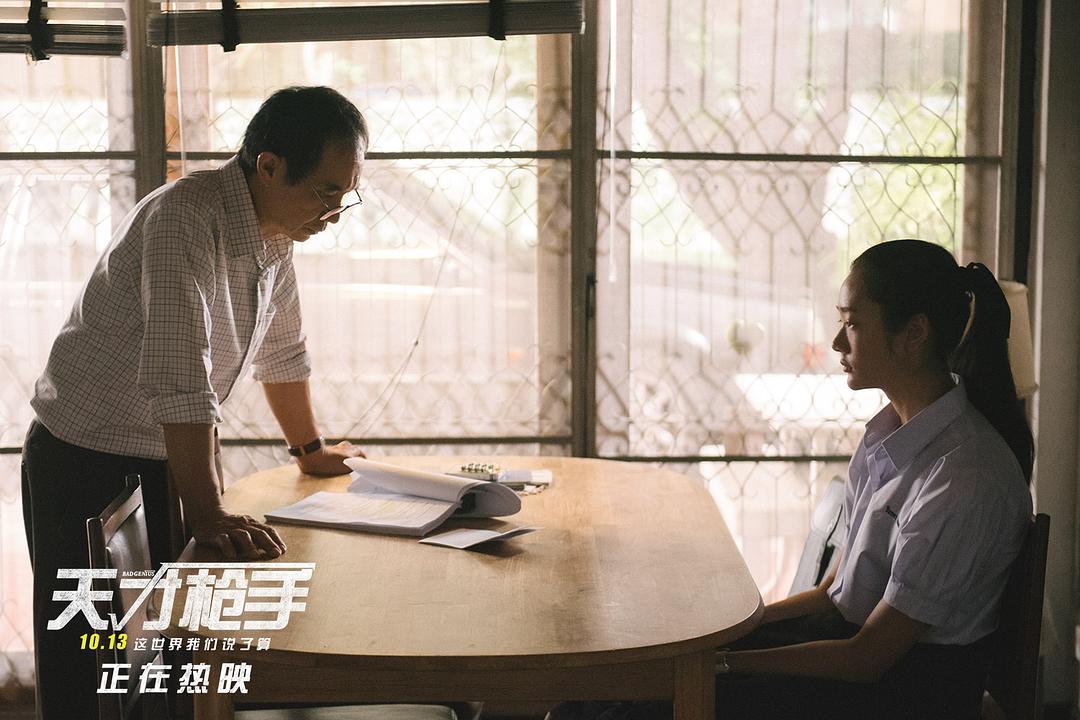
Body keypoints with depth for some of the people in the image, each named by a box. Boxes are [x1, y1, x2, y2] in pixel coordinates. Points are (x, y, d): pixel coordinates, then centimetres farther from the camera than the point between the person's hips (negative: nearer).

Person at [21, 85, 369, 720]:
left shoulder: (275, 234, 2)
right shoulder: (187, 218, -25)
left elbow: (282, 352, 17)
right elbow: (179, 376, -33)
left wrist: (311, 450, 25)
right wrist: (207, 515, -36)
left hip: (169, 462, 8)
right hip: (86, 463, -8)